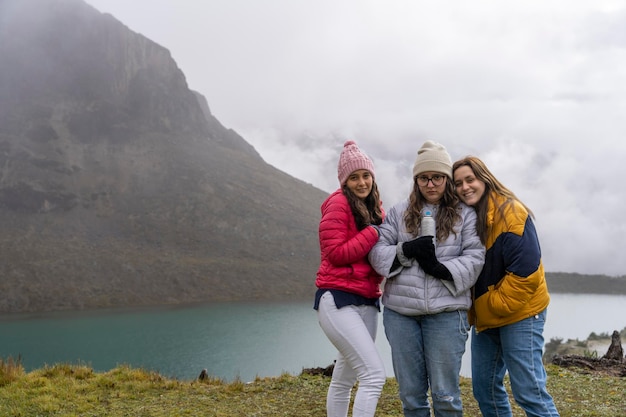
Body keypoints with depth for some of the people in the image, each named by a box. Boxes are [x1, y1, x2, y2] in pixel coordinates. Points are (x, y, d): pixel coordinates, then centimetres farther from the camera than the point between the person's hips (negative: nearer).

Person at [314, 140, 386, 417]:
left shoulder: (374, 208, 16)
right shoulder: (339, 203, -8)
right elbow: (335, 253, -15)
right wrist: (374, 233, -13)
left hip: (367, 301, 8)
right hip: (338, 300, -8)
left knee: (344, 379, 16)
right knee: (374, 375, -16)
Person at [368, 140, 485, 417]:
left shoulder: (465, 214, 5)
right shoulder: (399, 212, 11)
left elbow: (474, 259, -4)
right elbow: (377, 251, 5)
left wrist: (440, 268, -19)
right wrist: (405, 250, -14)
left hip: (446, 312, -2)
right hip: (400, 312, 3)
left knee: (445, 394, 2)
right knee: (410, 392, 11)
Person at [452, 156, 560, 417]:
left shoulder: (510, 213, -16)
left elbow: (525, 271, -21)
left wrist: (496, 305, -16)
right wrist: (472, 310, 2)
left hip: (519, 312, -7)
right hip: (485, 317, 8)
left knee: (528, 390, -7)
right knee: (484, 387, 11)